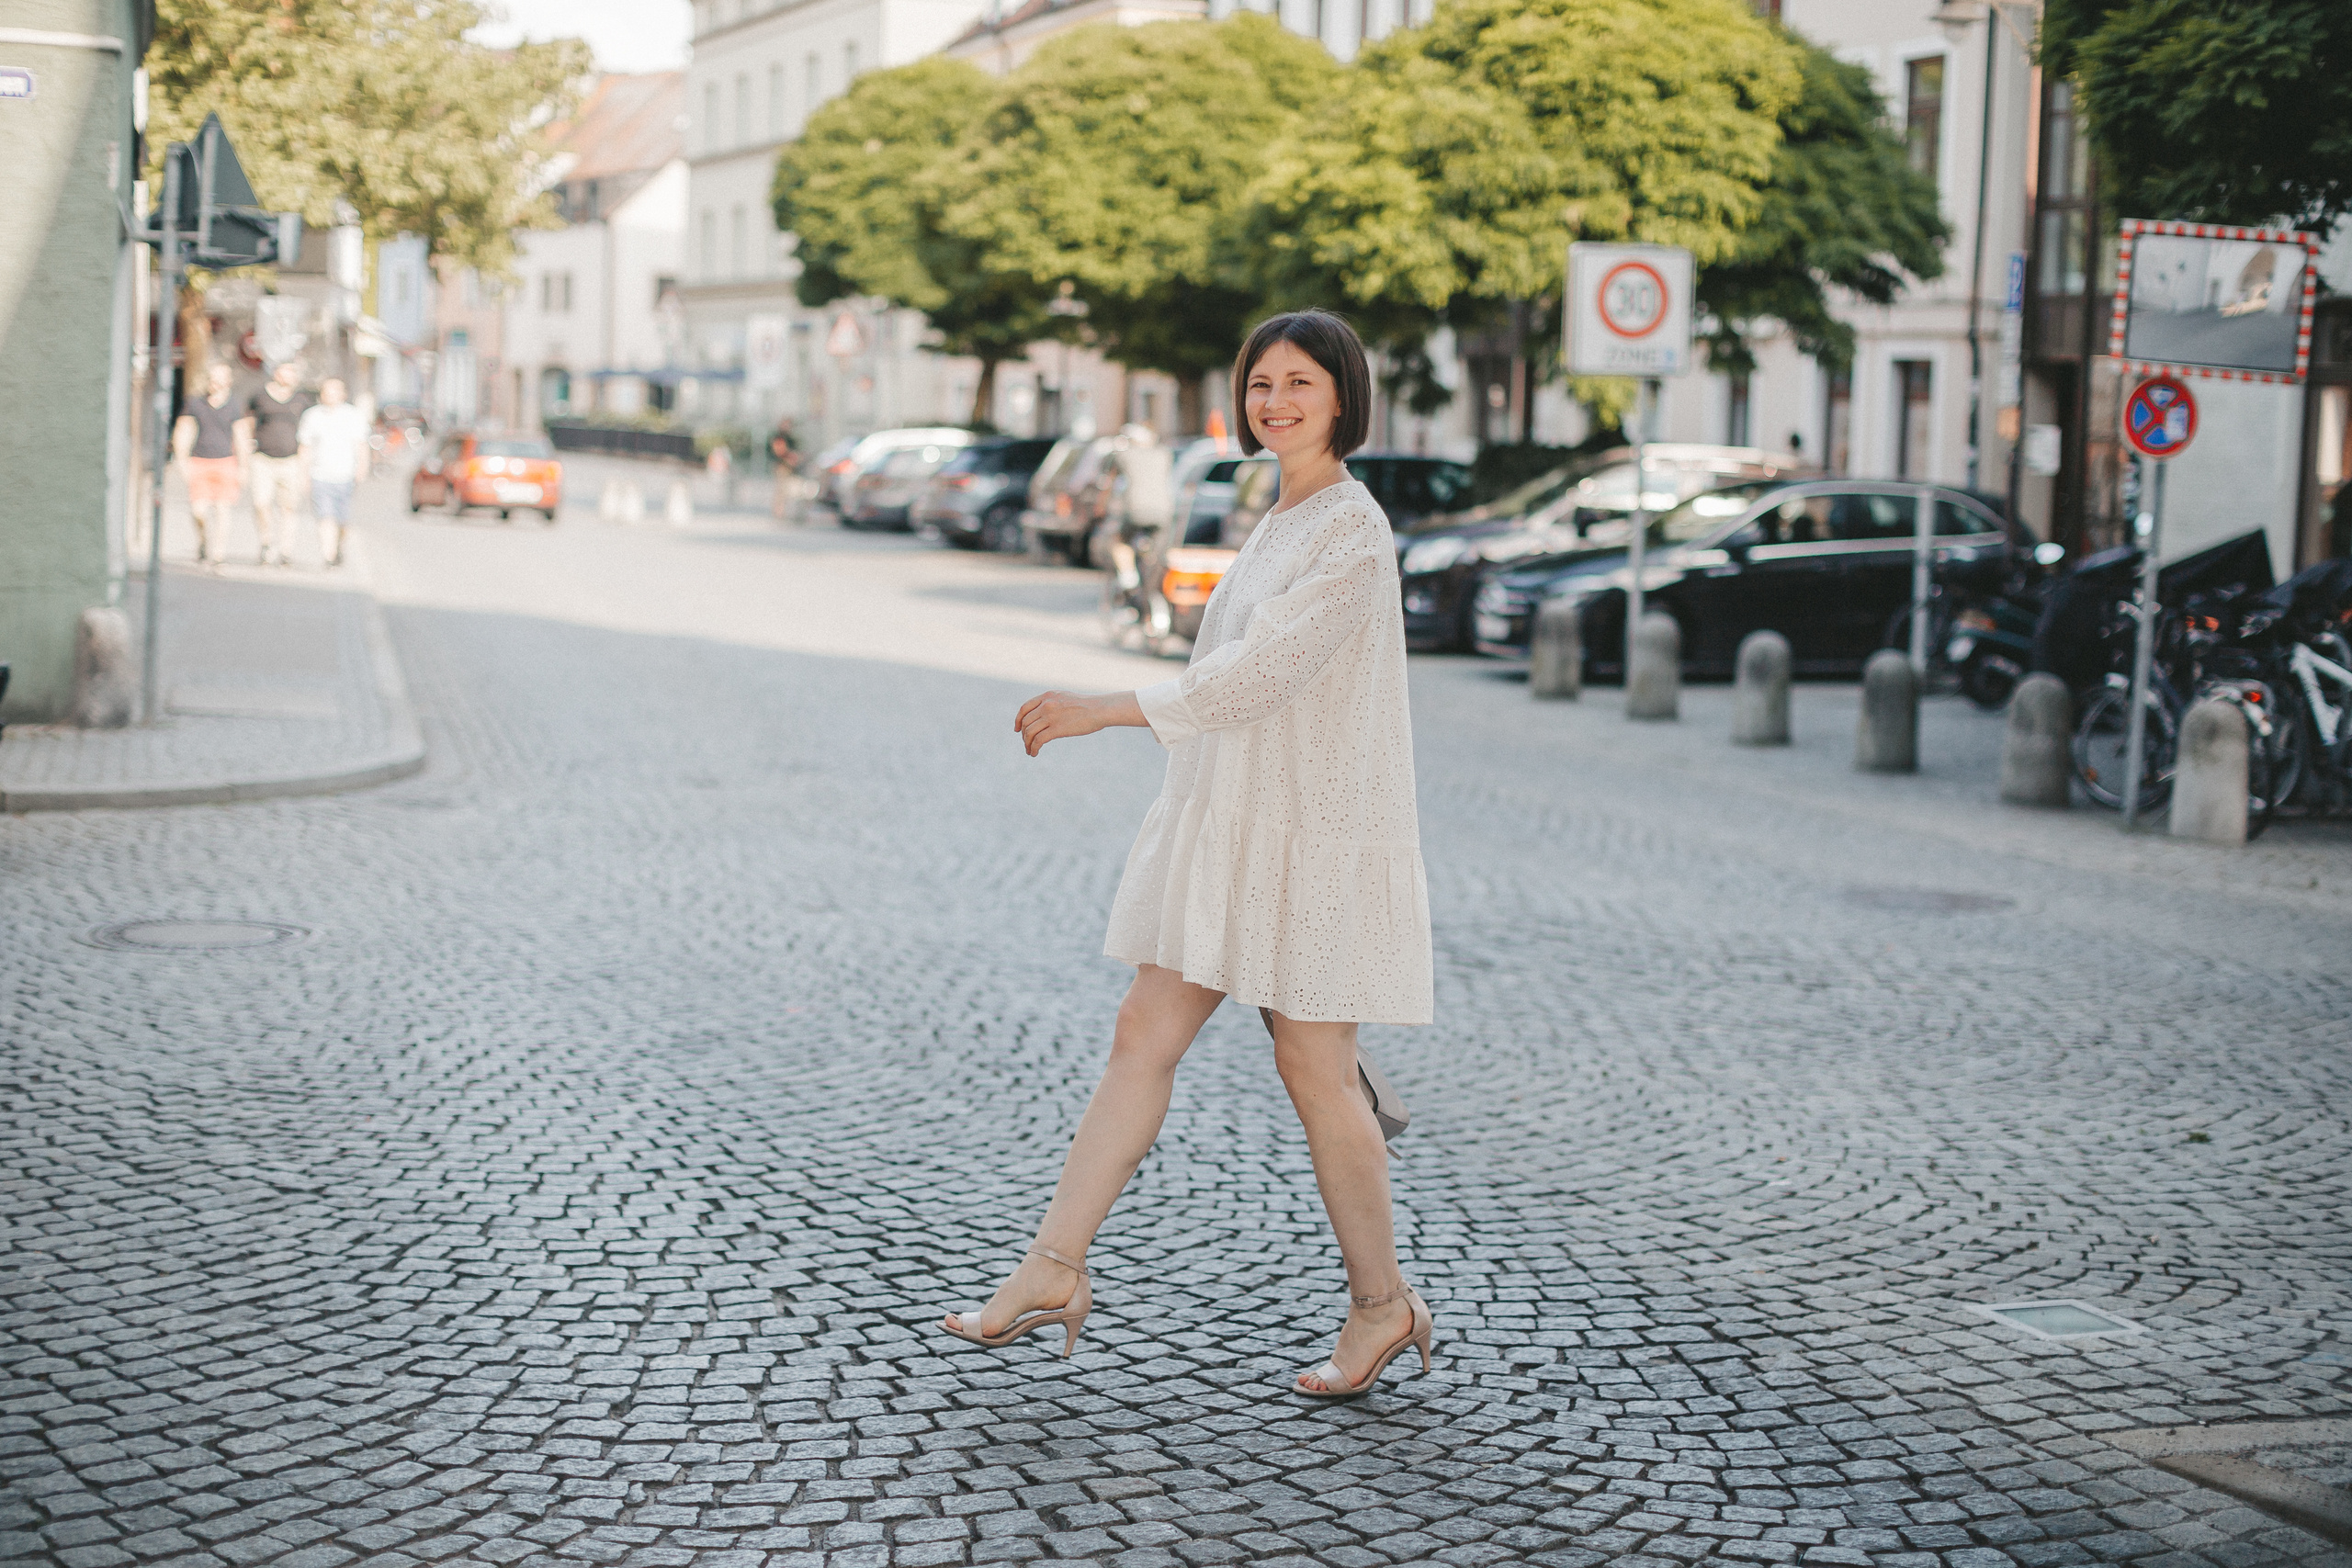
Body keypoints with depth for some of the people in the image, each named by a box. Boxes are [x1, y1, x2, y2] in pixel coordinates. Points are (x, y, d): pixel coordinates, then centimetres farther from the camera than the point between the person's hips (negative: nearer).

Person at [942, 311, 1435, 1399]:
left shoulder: (1352, 536, -15)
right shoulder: (1284, 523, 14)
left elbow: (1260, 672, -24)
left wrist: (1105, 710, -25)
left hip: (1315, 837, -9)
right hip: (1228, 822, 9)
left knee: (1312, 1069, 0)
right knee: (1142, 1038, 5)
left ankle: (1382, 1303, 16)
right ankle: (1052, 1271, 9)